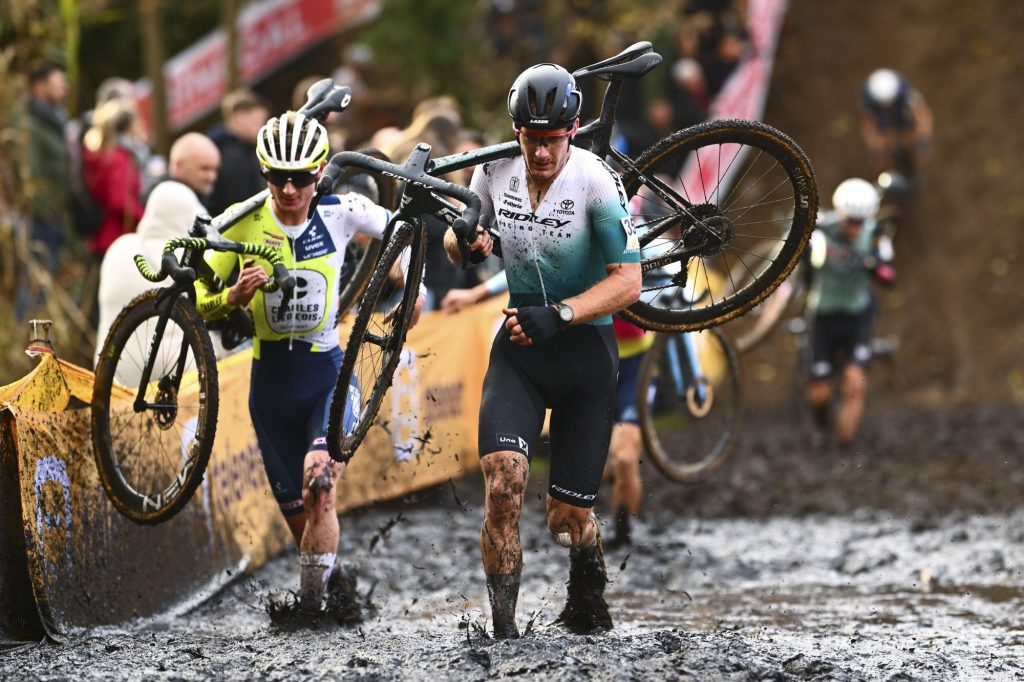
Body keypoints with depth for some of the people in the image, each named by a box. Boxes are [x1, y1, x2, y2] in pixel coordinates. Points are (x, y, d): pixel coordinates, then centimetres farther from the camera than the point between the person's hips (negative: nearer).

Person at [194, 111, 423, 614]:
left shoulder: (339, 212, -9)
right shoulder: (244, 224, -9)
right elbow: (203, 304, -3)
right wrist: (235, 296, -24)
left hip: (328, 374, -2)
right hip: (272, 380, 2)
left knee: (319, 479, -27)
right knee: (298, 515, 8)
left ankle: (312, 599, -18)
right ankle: (333, 575, 37)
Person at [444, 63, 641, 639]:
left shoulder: (596, 181, -17)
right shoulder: (494, 173, -5)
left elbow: (628, 282, -20)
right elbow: (462, 244, 12)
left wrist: (560, 313, -32)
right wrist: (465, 245, -12)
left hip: (585, 349, -2)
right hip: (519, 345, 2)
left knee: (570, 516, 2)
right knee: (503, 483, -21)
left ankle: (588, 598, 35)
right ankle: (503, 626, -14)